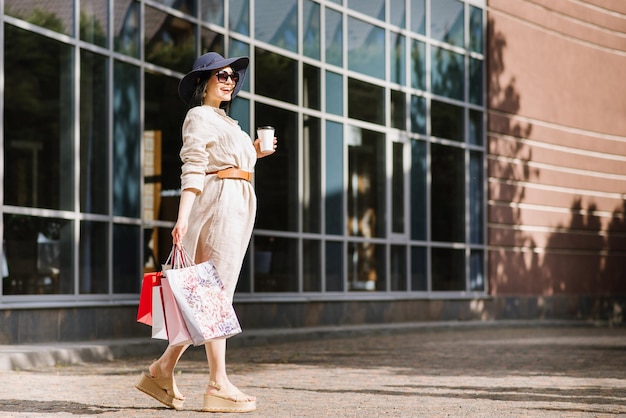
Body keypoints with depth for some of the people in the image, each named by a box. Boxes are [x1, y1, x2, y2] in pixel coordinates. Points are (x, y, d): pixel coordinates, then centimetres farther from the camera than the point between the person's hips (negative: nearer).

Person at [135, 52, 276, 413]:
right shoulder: (199, 116, -3)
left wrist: (253, 152, 18)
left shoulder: (223, 120, 25)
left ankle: (162, 370, 11)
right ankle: (218, 386, -10)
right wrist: (183, 218, -23)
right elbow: (193, 170, -14)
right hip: (218, 203, -10)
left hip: (238, 206, 10)